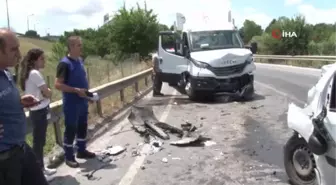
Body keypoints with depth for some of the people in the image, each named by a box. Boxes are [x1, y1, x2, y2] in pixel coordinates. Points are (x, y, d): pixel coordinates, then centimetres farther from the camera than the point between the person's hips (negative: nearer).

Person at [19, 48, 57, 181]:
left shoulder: (28, 73, 11)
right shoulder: (35, 73, -19)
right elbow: (48, 93, -17)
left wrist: (44, 91, -6)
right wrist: (47, 91, 2)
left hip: (35, 110, 9)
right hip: (40, 111, -9)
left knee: (39, 141, 17)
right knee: (38, 142, 0)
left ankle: (41, 168, 29)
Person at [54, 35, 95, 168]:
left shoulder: (80, 61, 8)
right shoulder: (65, 63, -16)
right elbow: (58, 85, -21)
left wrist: (87, 91, 8)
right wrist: (76, 90, -23)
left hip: (83, 102, 8)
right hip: (71, 104, -8)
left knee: (82, 127, 18)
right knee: (71, 130, 3)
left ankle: (81, 151, 34)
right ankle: (69, 157, 16)